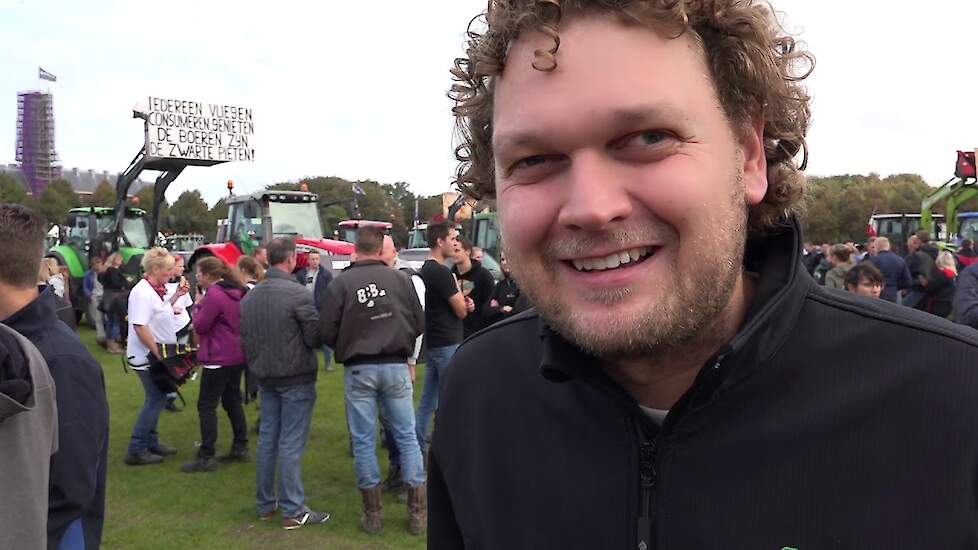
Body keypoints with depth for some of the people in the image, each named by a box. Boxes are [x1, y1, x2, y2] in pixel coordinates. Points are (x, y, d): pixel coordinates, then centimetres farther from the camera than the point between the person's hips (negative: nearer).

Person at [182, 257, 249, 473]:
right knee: (232, 401, 17)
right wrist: (203, 303, 6)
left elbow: (199, 326, -14)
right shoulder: (236, 292, 10)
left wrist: (198, 303, -1)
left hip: (219, 358, -9)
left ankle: (206, 457, -1)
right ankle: (240, 448, 23)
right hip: (237, 356, 9)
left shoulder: (214, 294, -18)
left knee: (206, 406, -3)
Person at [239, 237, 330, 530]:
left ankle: (265, 504, 24)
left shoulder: (249, 297, 4)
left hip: (265, 377, 7)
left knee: (267, 438, 15)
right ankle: (293, 511, 4)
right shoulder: (299, 294, -18)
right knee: (291, 444, -2)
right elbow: (316, 336, -15)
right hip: (296, 377, -7)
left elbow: (244, 339, 11)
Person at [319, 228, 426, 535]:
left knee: (363, 441, 9)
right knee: (407, 436, 10)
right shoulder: (401, 279, -2)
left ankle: (373, 513, 16)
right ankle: (418, 511, 15)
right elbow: (419, 324, 3)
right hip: (396, 367, 1)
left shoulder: (340, 283, -7)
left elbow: (327, 333, -6)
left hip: (358, 370, -1)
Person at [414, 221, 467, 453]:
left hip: (432, 342, 10)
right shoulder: (442, 273, -18)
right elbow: (461, 311, -14)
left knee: (427, 400, 13)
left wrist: (464, 302, 3)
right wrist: (458, 289, 3)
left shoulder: (424, 270, 12)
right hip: (447, 344, -10)